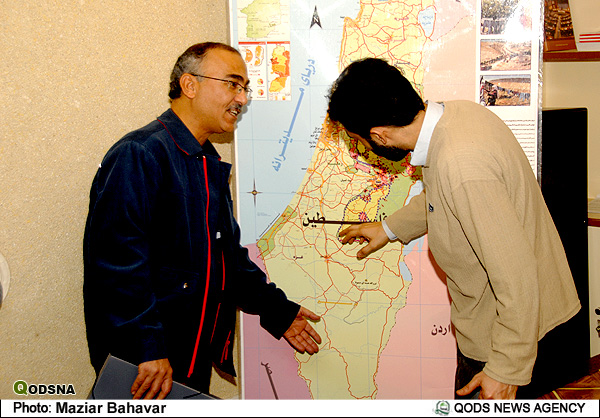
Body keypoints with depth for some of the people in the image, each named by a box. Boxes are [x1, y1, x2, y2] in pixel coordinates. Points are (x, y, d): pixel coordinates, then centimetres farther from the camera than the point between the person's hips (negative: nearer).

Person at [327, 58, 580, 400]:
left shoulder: (461, 168, -35)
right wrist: (391, 228, 24)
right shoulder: (458, 112, -6)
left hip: (516, 328, -9)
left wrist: (506, 371, -22)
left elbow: (517, 277, -30)